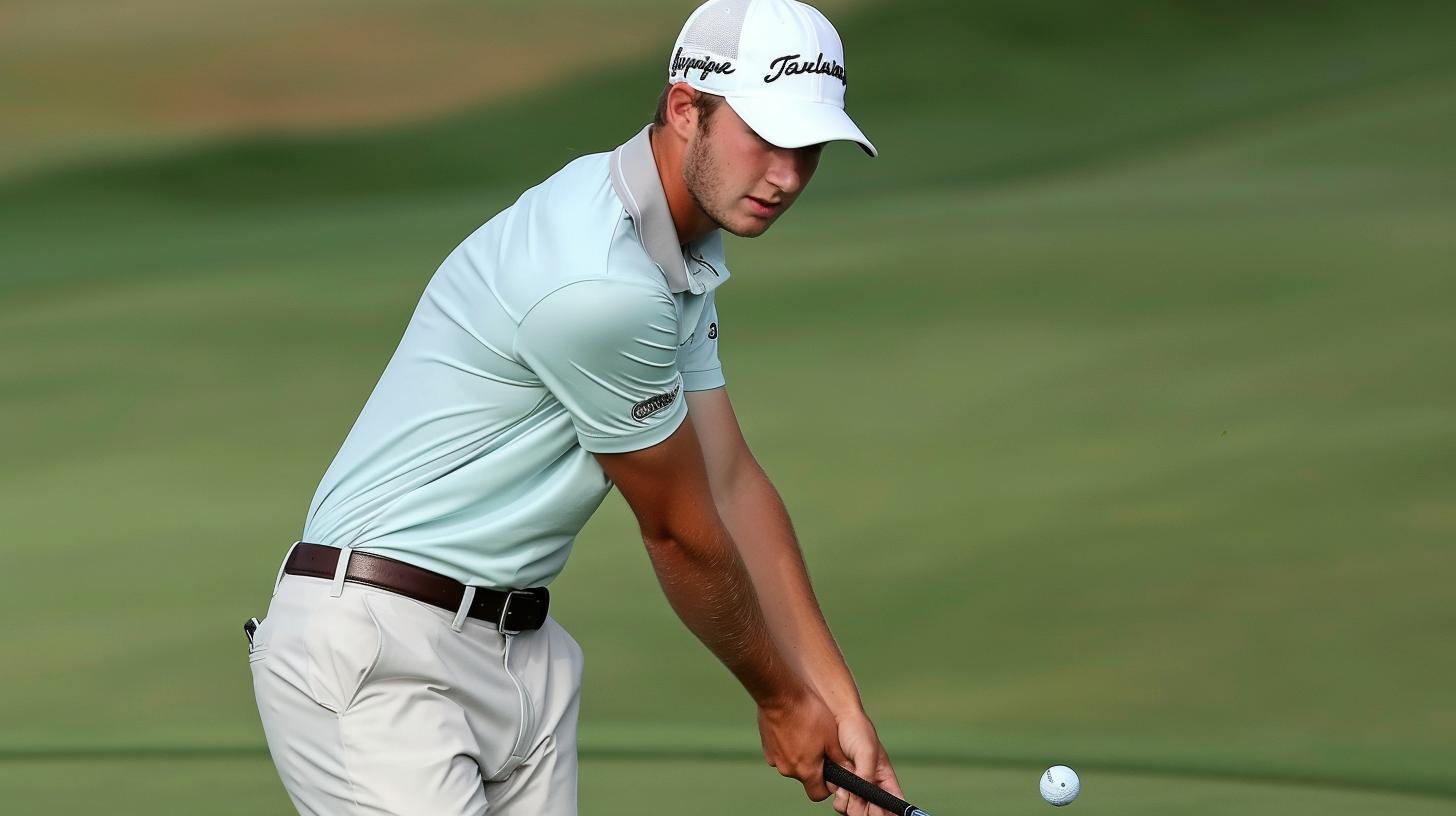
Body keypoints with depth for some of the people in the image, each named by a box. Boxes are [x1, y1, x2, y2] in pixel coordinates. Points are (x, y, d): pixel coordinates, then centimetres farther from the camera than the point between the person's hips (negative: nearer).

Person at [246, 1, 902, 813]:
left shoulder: (681, 258, 9)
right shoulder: (599, 282, -23)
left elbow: (733, 485, 12)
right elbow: (681, 533, -11)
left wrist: (839, 703, 9)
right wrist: (781, 699, 4)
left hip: (524, 647, 10)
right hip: (379, 652, -10)